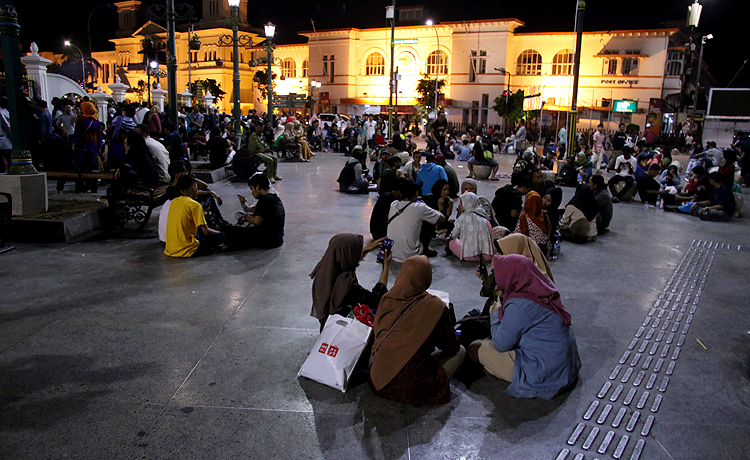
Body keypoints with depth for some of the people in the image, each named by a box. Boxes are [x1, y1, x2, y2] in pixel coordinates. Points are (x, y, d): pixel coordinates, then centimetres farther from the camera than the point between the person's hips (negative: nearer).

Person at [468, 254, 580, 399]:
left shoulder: (519, 305, -24)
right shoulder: (542, 291, 1)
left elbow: (501, 344, -12)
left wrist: (495, 314, 1)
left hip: (545, 374, -9)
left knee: (475, 349, -4)